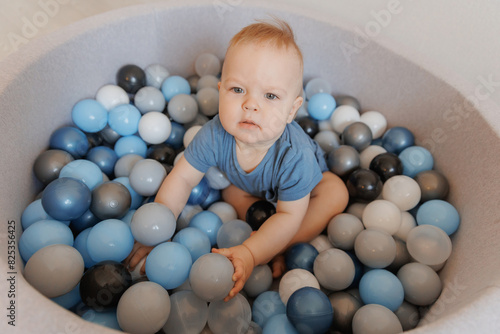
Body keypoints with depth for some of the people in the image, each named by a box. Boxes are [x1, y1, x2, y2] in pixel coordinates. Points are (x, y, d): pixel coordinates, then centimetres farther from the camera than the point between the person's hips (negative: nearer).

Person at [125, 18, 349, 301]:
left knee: (336, 193, -23)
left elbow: (289, 216, -38)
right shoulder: (216, 135, -38)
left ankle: (278, 251, -22)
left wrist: (251, 253, -50)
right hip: (254, 185, 3)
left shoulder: (295, 157, -46)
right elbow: (182, 178, -27)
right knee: (231, 192, -18)